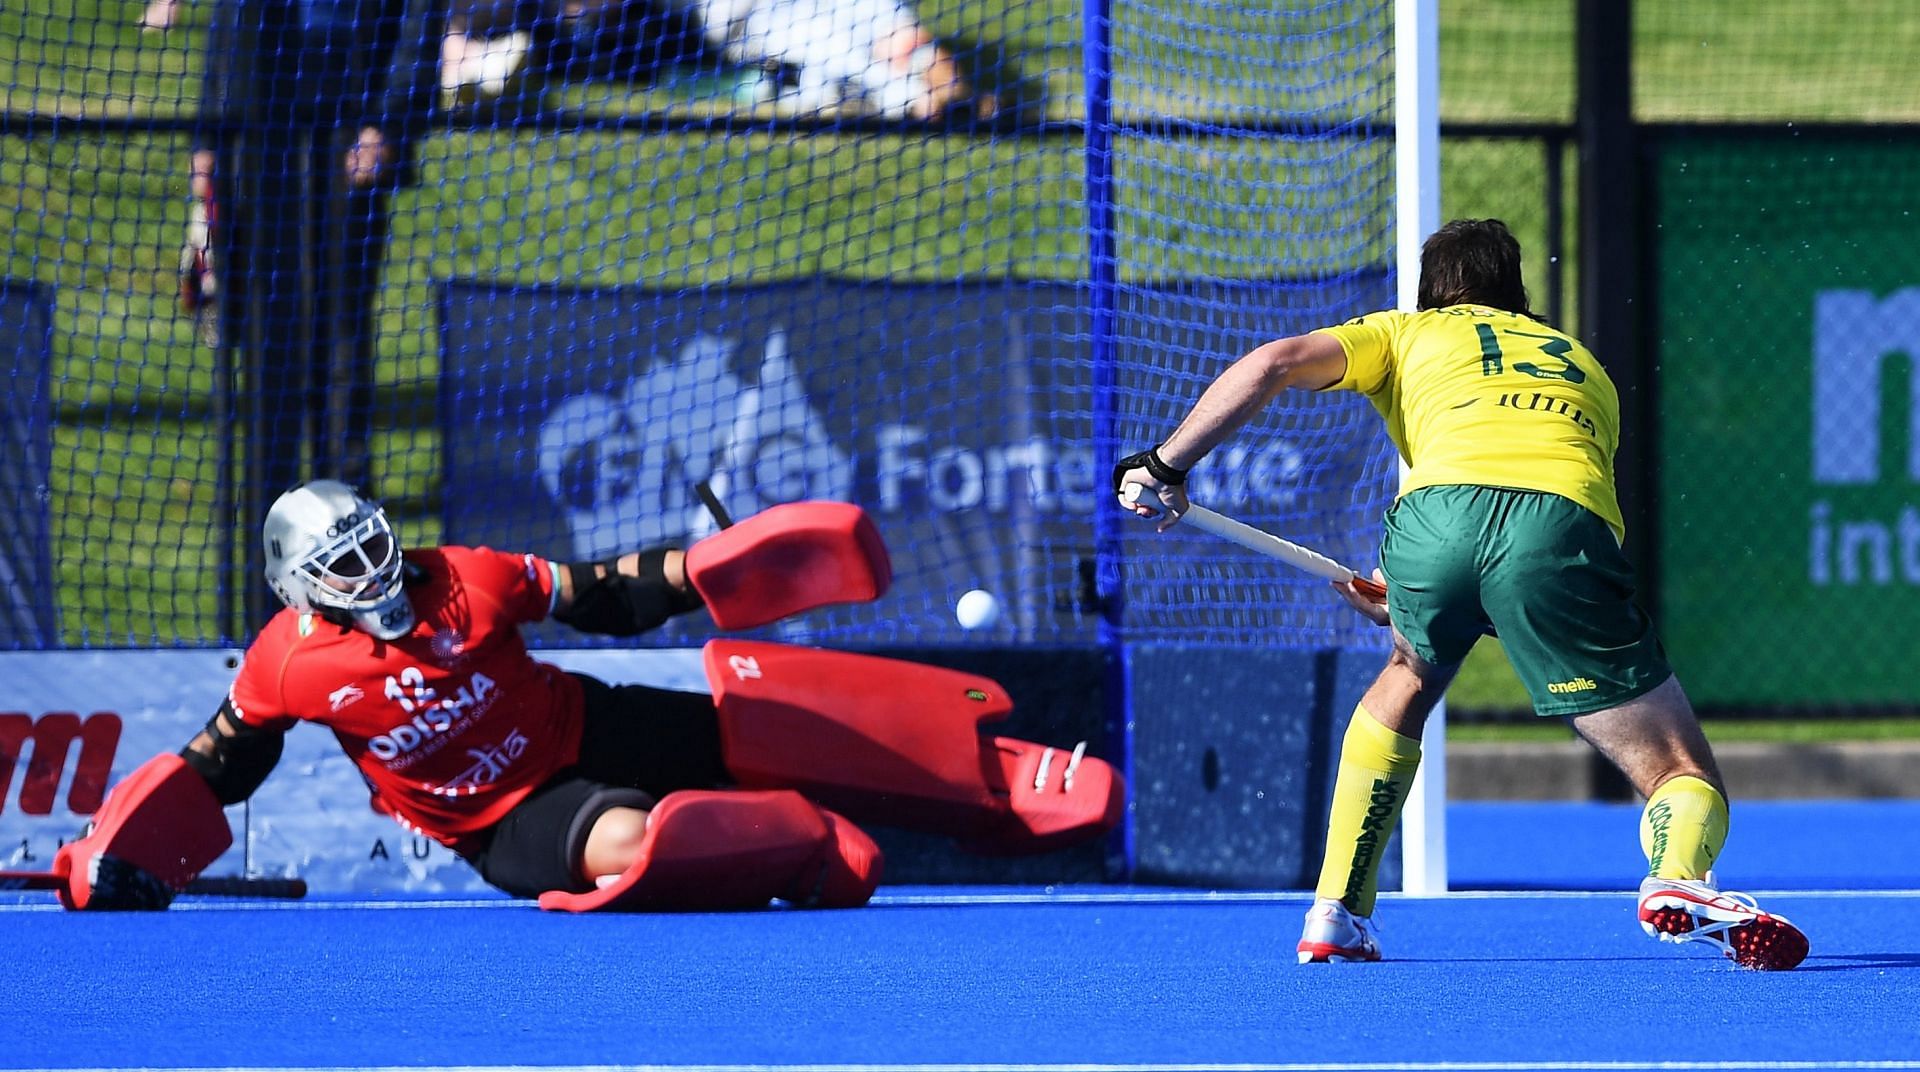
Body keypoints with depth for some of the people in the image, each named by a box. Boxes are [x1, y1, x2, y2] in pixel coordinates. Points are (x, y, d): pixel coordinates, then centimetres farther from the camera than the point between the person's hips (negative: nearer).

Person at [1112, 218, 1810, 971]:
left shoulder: (1408, 333, 33)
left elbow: (1274, 364, 16)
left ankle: (1335, 915, 29)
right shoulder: (1583, 365, 41)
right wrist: (1410, 606, 51)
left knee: (1410, 673, 34)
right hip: (1567, 517, 0)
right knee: (1682, 775, 7)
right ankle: (1678, 881, -27)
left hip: (1439, 507, 0)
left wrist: (1166, 465, 21)